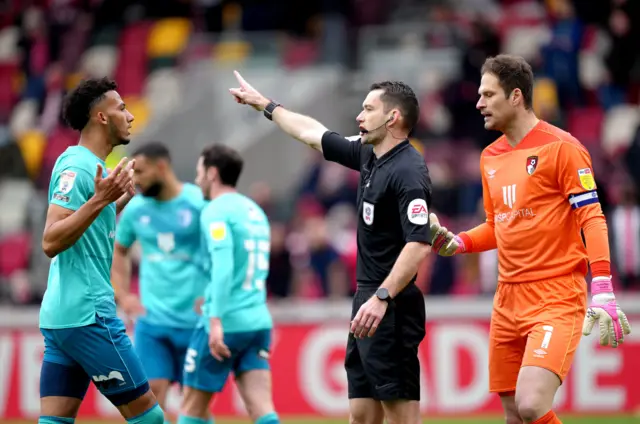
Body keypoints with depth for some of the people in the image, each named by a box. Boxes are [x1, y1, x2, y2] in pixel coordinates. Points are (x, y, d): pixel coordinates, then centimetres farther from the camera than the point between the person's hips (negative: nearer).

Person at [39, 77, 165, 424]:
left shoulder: (84, 164, 17)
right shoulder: (77, 167, -12)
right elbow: (51, 241, -21)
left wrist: (121, 200, 26)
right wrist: (100, 200, -27)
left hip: (60, 317, 10)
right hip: (87, 314, -10)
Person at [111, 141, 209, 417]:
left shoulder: (200, 203, -8)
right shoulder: (135, 208, 4)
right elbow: (118, 252, 21)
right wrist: (123, 295, 9)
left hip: (194, 319, -3)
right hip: (151, 319, 3)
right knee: (151, 391, -6)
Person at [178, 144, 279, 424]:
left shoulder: (216, 211, -8)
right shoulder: (256, 211, 17)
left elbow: (223, 266, -21)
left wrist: (216, 320, -26)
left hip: (227, 324, -7)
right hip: (258, 320, 7)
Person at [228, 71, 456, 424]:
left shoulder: (408, 172, -16)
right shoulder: (368, 155, 12)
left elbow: (419, 244, -25)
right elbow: (314, 134, 28)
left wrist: (381, 297, -31)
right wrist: (264, 104, 38)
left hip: (391, 307, -10)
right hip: (368, 300, 10)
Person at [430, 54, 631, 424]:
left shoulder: (561, 147, -8)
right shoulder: (490, 158, 14)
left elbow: (592, 219, -12)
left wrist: (602, 292, -21)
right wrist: (459, 243, 6)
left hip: (557, 299, -7)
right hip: (508, 298, 7)